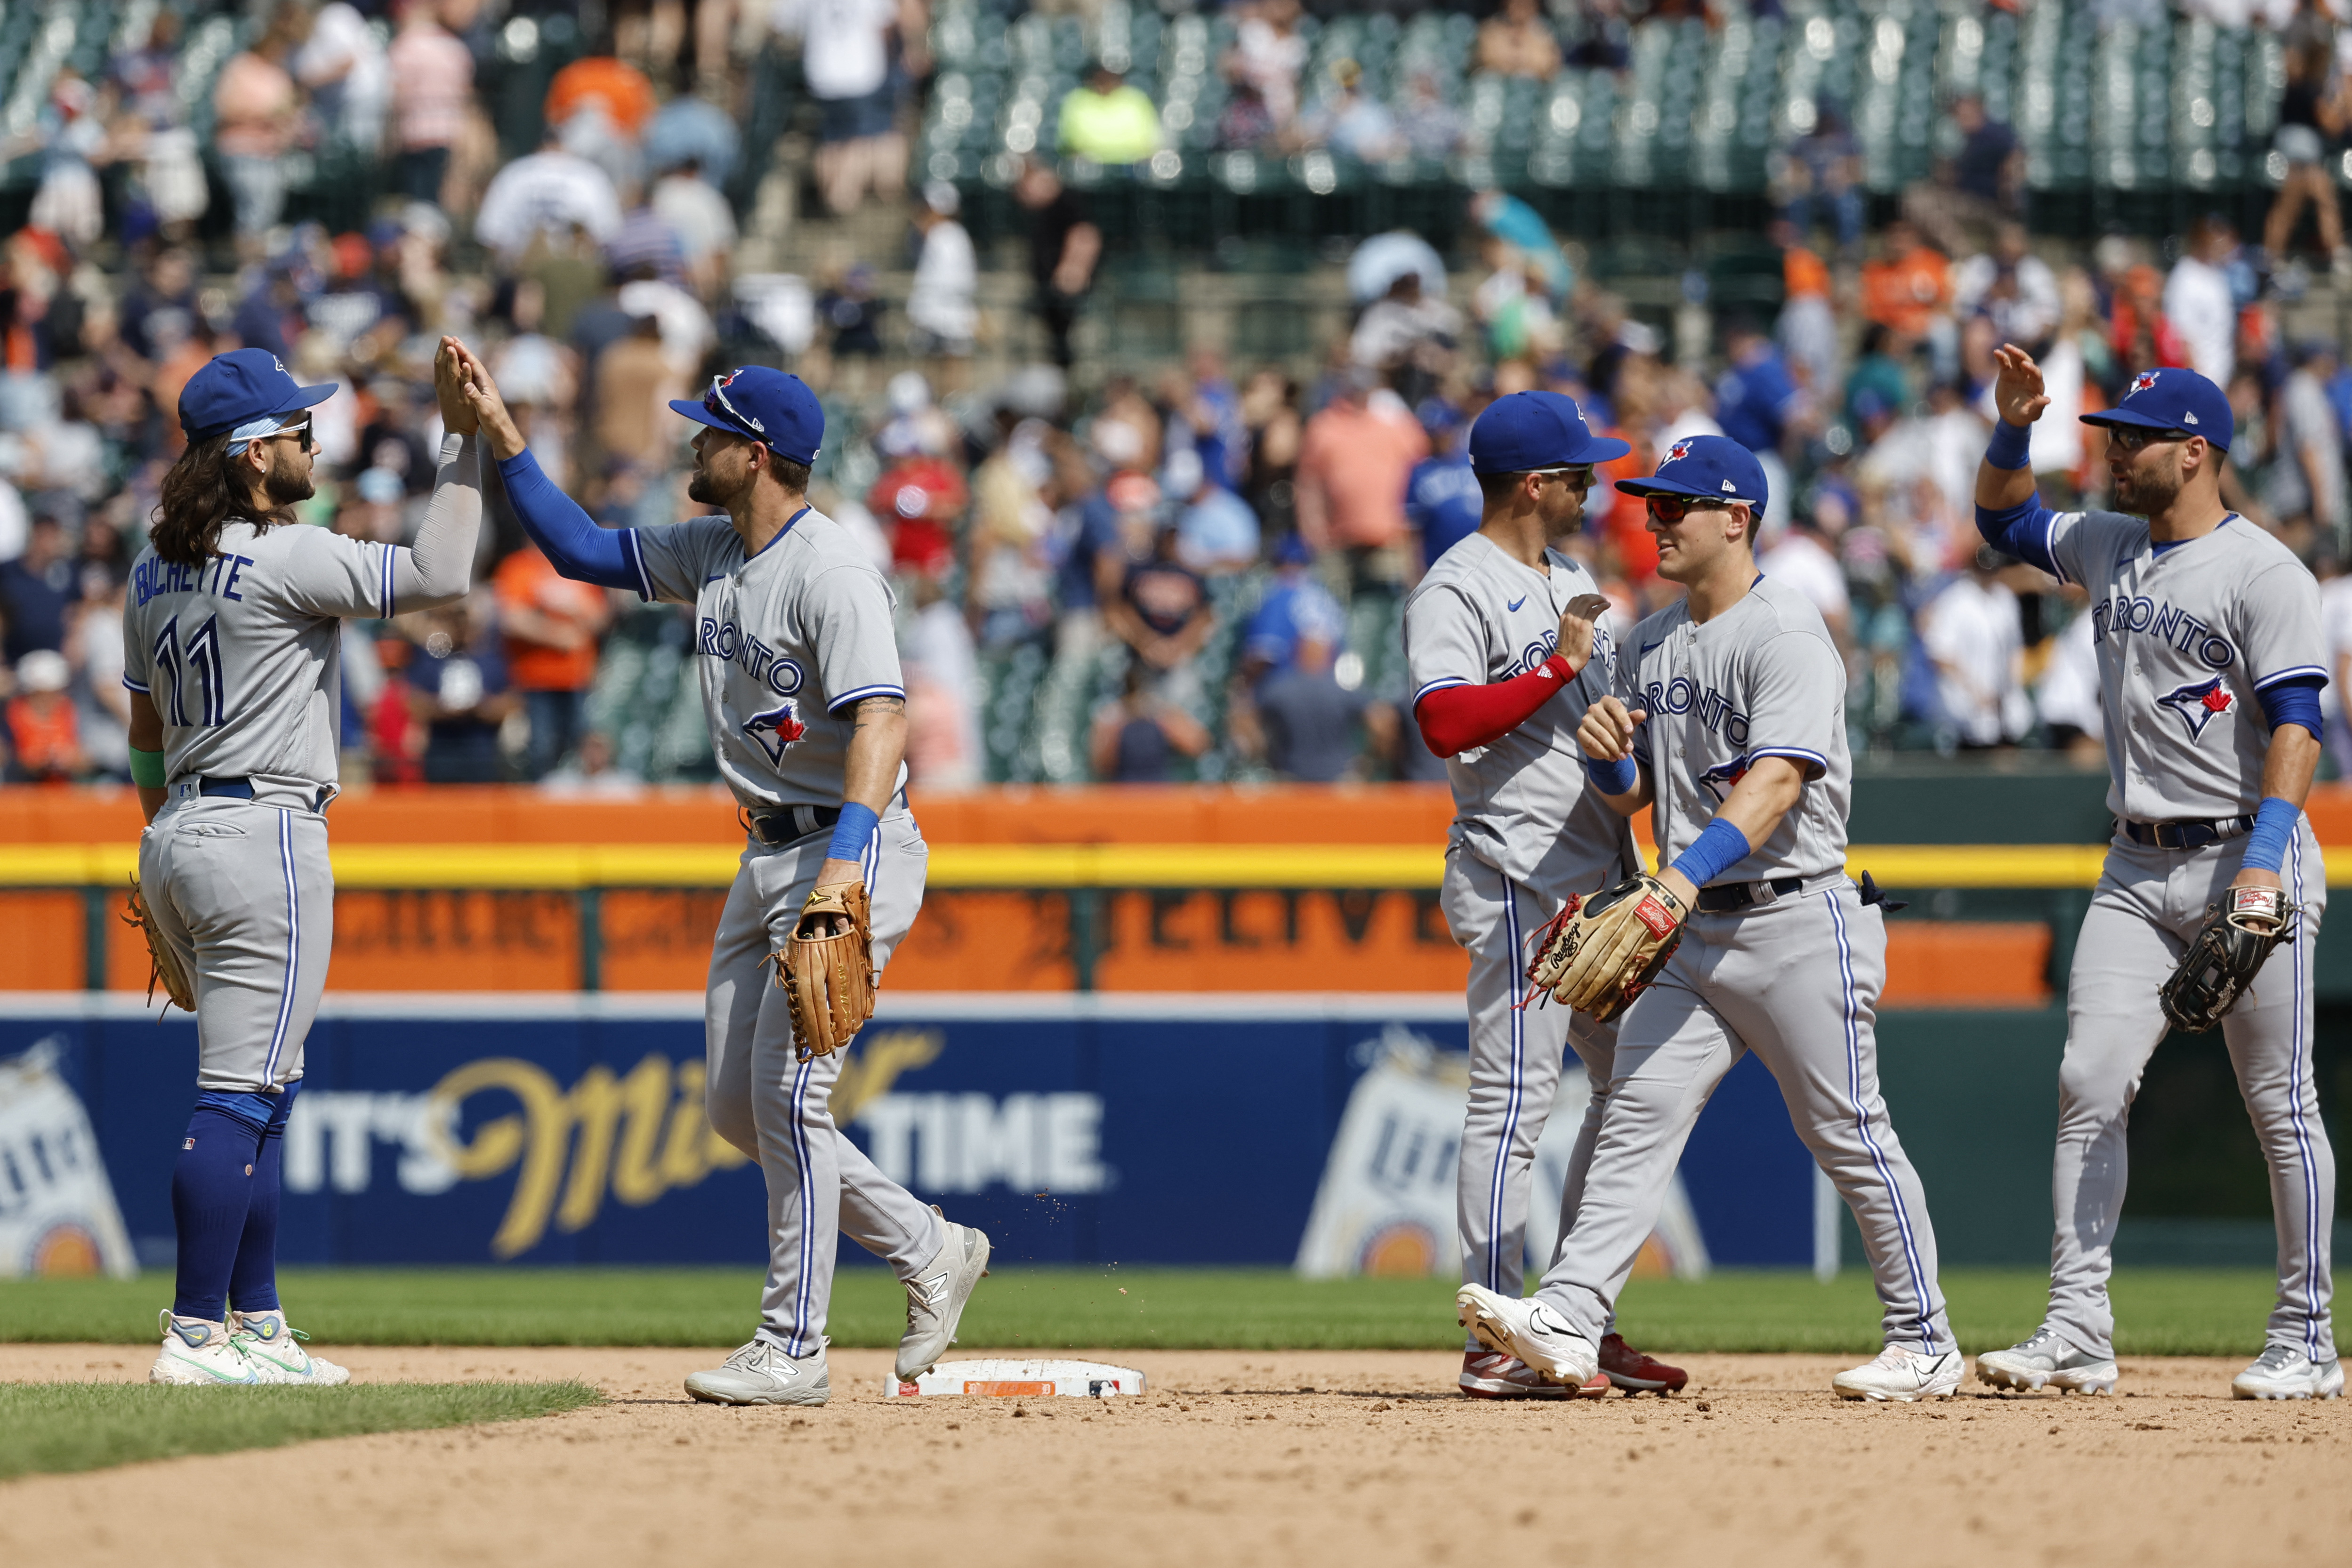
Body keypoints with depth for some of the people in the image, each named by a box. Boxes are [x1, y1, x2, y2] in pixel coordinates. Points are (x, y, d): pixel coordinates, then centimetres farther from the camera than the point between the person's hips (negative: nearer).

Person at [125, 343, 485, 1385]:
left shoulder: (154, 571, 12)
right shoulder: (283, 558, -14)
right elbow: (437, 577, -16)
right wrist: (460, 439, -9)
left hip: (176, 840, 9)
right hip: (263, 832, -9)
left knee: (265, 1091, 16)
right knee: (241, 1096, -9)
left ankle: (256, 1327, 18)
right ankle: (196, 1337, -11)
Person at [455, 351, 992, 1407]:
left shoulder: (830, 573, -19)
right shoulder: (713, 555, 9)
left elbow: (880, 724, -28)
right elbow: (582, 549, 18)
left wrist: (845, 864, -40)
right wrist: (500, 437, 10)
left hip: (851, 849, -10)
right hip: (768, 856, 10)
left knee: (788, 1094, -13)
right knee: (738, 1108, 10)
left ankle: (792, 1351, -8)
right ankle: (929, 1253, 21)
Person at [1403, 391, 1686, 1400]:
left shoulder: (1573, 582, 20)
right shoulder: (1457, 590, -9)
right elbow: (1445, 721, -23)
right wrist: (1557, 667, -20)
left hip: (1605, 876, 10)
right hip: (1519, 879, -10)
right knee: (1515, 1096, -11)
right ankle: (1495, 1344, -11)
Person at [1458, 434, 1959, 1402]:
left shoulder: (1786, 635, -13)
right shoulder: (1651, 644, 13)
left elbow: (1778, 780, -26)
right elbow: (1635, 794, 19)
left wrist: (1683, 879, -38)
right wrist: (1604, 754, -5)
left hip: (1798, 921, -7)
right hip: (1695, 931, 7)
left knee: (1849, 1138, -1)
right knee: (1637, 1115, -6)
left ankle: (1924, 1346, 10)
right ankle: (1568, 1321, -15)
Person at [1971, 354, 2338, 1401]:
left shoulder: (2264, 574, -10)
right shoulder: (2111, 549, 13)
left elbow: (2296, 726, -16)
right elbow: (2007, 522, 29)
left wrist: (2264, 866, -26)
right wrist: (2013, 427, 10)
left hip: (2247, 857, -7)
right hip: (2139, 870, 7)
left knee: (2280, 1106, -1)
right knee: (2089, 1085, -4)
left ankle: (2307, 1341, 6)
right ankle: (2078, 1332, -6)